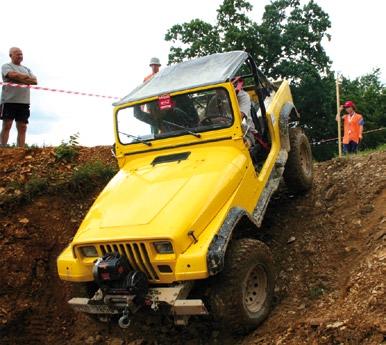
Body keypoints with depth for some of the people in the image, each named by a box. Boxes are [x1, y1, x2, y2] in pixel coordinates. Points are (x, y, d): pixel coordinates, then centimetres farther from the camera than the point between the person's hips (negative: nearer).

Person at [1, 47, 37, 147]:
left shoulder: (26, 69, 22)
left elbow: (35, 81, 8)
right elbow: (13, 75, -14)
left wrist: (19, 79, -5)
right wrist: (27, 77, 0)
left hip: (24, 101, 5)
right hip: (9, 100, -5)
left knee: (22, 128, -1)